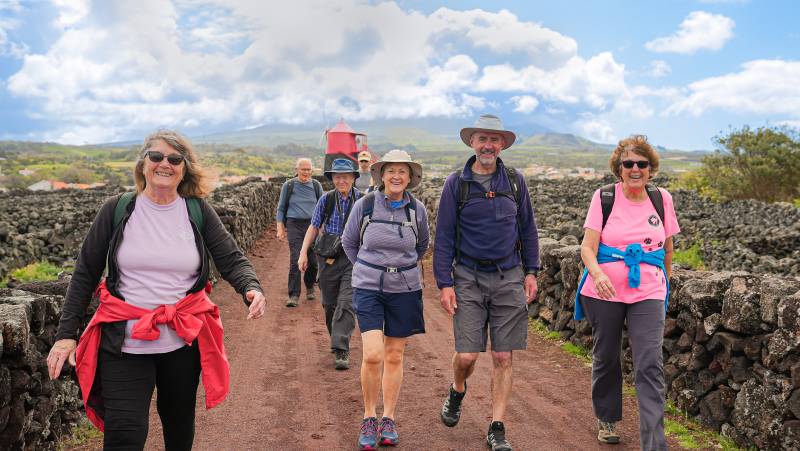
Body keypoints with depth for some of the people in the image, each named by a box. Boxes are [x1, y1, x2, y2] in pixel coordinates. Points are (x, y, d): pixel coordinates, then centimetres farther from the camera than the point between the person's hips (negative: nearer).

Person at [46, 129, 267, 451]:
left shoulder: (198, 212, -1)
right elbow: (85, 274, 2)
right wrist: (66, 333, -3)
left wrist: (252, 289, -26)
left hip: (185, 341, 2)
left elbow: (232, 260, -4)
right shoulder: (117, 210, -3)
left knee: (179, 424, 20)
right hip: (124, 343, -2)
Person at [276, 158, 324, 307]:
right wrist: (280, 228, 1)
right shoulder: (288, 185, 4)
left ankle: (309, 286, 28)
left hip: (312, 225, 2)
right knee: (295, 261, -10)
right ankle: (294, 295, -6)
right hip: (294, 225, -2)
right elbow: (281, 208, 9)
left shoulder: (316, 185, 8)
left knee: (313, 261, 1)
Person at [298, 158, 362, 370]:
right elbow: (314, 226, 8)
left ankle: (341, 351, -12)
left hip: (353, 259, -3)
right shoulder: (326, 200, 2)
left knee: (346, 303, -12)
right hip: (328, 258, 3)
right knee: (329, 304, 12)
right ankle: (337, 340, 34)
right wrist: (303, 252, 2)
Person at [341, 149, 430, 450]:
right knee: (373, 355, -11)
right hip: (368, 288, -2)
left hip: (404, 290, 2)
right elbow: (348, 242, 10)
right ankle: (369, 419, 9)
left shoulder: (417, 209, -3)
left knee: (394, 356, 8)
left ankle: (388, 420, 22)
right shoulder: (364, 205, -7)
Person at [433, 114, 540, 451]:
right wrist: (444, 283, -6)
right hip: (468, 278, -1)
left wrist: (531, 272, 7)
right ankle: (457, 392, 31)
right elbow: (444, 236, 0)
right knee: (466, 355, -4)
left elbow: (527, 229, 13)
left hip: (508, 278, 2)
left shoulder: (515, 181, 6)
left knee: (503, 357, 1)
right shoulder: (456, 183, 0)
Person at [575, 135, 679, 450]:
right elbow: (587, 246, -10)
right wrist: (596, 273, -29)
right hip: (604, 291, 0)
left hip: (647, 293, 1)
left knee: (650, 366, -9)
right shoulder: (604, 197, -3)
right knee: (605, 357, 14)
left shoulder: (661, 199, 4)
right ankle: (606, 419, 37)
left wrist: (664, 283, 24)